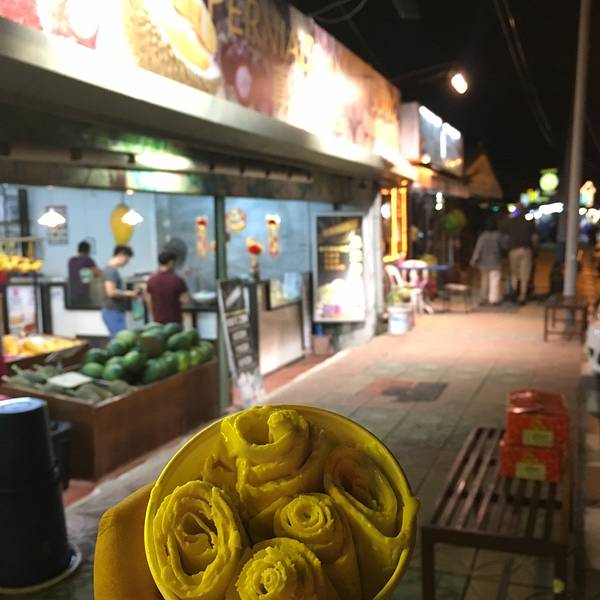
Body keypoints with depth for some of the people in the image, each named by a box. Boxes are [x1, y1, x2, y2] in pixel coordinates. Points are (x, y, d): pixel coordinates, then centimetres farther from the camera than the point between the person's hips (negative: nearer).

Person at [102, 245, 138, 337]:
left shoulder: (113, 270, 15)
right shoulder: (111, 270, -14)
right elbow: (111, 292, -23)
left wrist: (130, 293, 11)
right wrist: (129, 293, -12)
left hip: (117, 313, 10)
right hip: (113, 313, -10)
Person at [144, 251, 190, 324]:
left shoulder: (151, 280, -1)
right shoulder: (177, 280, -12)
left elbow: (148, 300, 5)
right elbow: (185, 300, -9)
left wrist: (154, 316, 15)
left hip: (158, 320, 4)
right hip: (174, 320, -3)